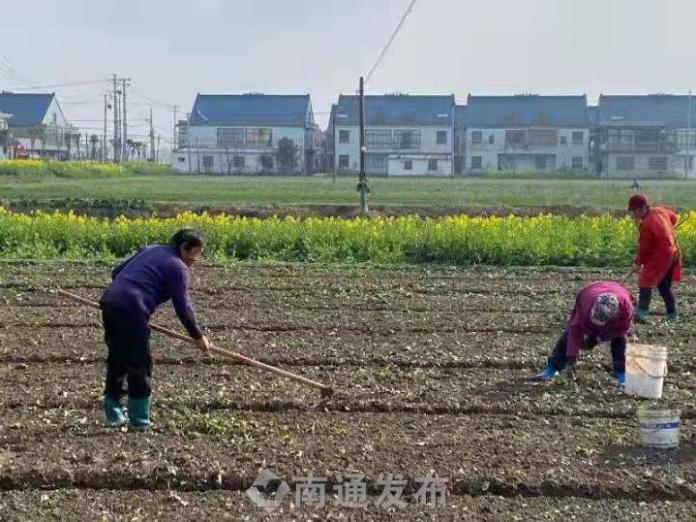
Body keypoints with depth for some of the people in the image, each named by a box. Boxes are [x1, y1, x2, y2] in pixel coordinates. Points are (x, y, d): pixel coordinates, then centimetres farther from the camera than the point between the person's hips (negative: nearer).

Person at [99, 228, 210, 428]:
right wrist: (198, 337, 5)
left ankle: (113, 413, 23)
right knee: (139, 363, 2)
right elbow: (182, 306, -3)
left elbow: (116, 272, 26)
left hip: (109, 302, 8)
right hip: (131, 311, -8)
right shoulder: (177, 267, 0)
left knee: (117, 359, 17)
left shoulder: (149, 250, 25)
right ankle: (139, 418, 7)